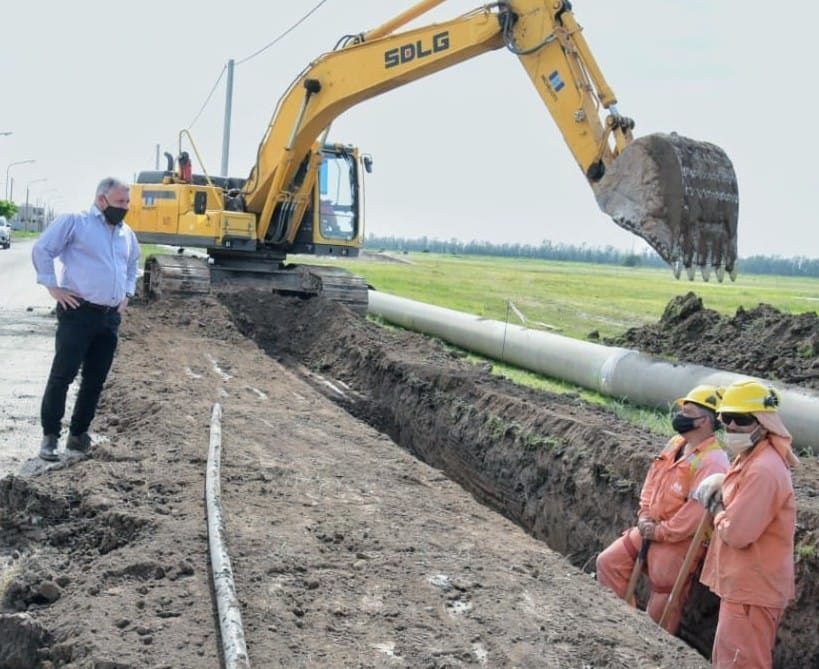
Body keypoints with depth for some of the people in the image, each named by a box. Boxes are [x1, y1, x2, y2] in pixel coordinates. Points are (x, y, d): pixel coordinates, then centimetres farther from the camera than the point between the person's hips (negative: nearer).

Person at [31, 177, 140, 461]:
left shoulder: (127, 234, 15)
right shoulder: (74, 222, -6)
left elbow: (133, 264, 33)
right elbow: (42, 250, -8)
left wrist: (127, 293, 20)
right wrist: (53, 286, -11)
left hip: (111, 316, 7)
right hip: (78, 311, -7)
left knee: (95, 379, 9)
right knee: (62, 374, -6)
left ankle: (78, 434, 18)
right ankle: (50, 435, 1)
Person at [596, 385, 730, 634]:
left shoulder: (712, 462, -22)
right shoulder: (675, 445, 6)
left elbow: (697, 511, -27)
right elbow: (652, 480, 13)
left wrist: (660, 532, -20)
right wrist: (644, 515, -1)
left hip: (679, 541, -9)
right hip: (650, 529, 9)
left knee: (663, 600, 4)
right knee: (608, 562, 12)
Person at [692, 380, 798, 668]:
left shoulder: (763, 470, -24)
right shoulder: (748, 459, 9)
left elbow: (736, 533, -27)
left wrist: (715, 507, -7)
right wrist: (719, 489, 0)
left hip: (752, 589, -10)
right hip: (744, 584, 10)